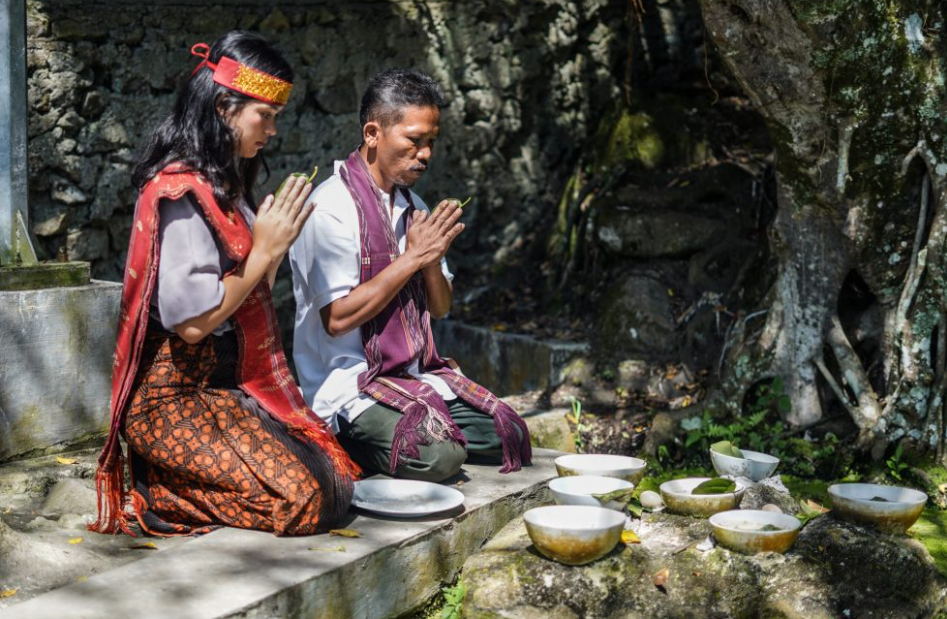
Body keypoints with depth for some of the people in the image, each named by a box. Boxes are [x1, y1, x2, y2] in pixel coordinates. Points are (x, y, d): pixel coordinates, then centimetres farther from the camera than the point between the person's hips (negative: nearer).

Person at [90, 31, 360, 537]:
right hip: (175, 398, -9)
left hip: (227, 387, 9)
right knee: (304, 501, -19)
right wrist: (265, 250, -13)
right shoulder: (180, 191, -16)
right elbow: (192, 320, -22)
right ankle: (156, 490, -2)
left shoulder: (223, 187, 13)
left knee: (337, 478, -2)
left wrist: (276, 243, -1)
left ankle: (176, 480, 8)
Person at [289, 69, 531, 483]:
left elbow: (440, 307, 15)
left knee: (509, 435, -8)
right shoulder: (331, 208, -13)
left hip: (418, 377, 7)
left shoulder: (411, 206, 12)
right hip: (349, 388, -7)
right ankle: (351, 445, -3)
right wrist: (413, 257, -15)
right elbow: (337, 318, -18)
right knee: (436, 455, -28)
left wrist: (432, 259, -7)